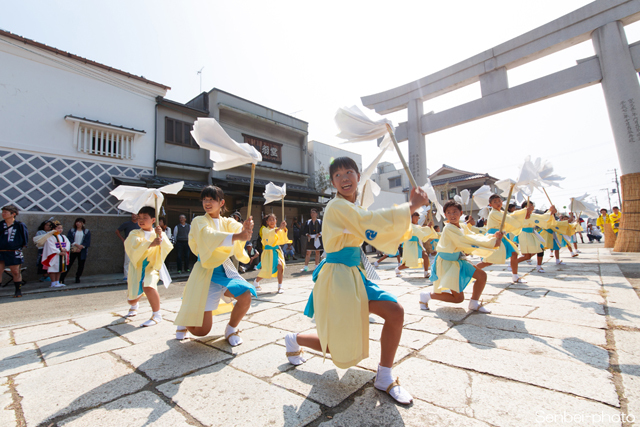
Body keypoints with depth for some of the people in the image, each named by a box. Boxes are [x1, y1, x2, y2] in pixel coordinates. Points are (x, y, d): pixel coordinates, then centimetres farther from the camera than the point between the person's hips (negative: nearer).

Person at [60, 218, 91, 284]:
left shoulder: (87, 232, 8)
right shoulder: (72, 231, 9)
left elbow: (87, 242, 0)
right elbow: (69, 239, -2)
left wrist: (81, 247, -12)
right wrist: (76, 245, -16)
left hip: (82, 251, 0)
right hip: (73, 250, 0)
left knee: (81, 265, 3)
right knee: (68, 264, -3)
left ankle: (77, 278, 14)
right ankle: (61, 278, 4)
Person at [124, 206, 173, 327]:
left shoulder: (159, 234, 0)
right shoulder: (134, 234, 0)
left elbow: (168, 248, -14)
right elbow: (134, 247, -21)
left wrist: (161, 236, -29)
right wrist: (150, 244, -36)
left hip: (152, 266, -2)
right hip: (137, 267, 2)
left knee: (148, 286, -33)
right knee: (131, 299, 11)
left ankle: (157, 315, -13)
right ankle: (135, 305, 53)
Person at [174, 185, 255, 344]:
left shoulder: (227, 222, 8)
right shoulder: (199, 221, -4)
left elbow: (237, 227, -15)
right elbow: (208, 236, -26)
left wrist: (246, 228, -41)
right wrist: (236, 236, -42)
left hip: (225, 270, 4)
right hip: (205, 273, -3)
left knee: (246, 296, -23)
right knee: (201, 330, -6)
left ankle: (231, 328, 8)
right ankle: (184, 320, 32)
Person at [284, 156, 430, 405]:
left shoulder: (353, 209, 13)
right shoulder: (337, 206, -15)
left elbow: (383, 238, 10)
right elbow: (370, 222, -28)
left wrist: (408, 209, 0)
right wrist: (410, 207, -19)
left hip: (355, 274, 8)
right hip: (336, 276, -8)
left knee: (395, 312, -8)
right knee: (341, 348, 2)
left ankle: (384, 378, 12)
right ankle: (294, 339, 31)